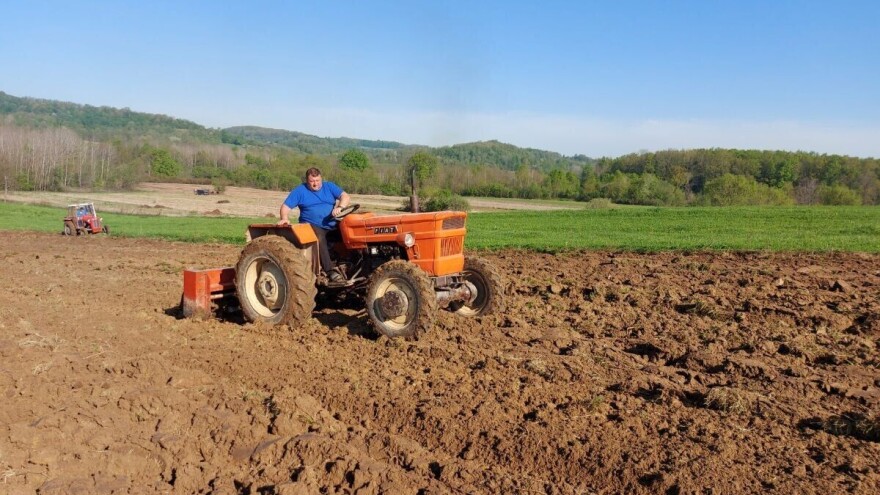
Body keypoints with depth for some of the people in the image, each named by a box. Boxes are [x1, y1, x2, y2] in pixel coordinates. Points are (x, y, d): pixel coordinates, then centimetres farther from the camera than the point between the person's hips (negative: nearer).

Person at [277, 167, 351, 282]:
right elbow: (286, 207, 1)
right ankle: (330, 270, -41)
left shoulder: (329, 186, 11)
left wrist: (340, 207, -21)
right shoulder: (300, 190, 6)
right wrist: (285, 218, -21)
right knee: (319, 238, -35)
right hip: (312, 225, -3)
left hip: (333, 225, 3)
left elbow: (345, 197, 0)